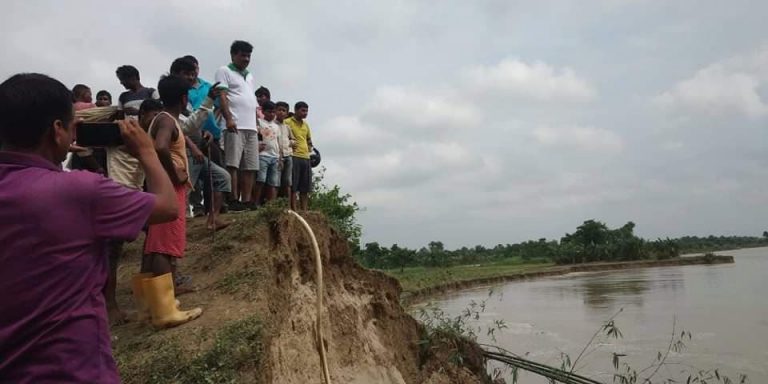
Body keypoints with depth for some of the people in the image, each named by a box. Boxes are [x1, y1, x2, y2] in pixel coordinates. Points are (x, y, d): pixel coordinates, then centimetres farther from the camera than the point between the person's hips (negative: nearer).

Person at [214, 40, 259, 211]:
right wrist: (229, 119, -18)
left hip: (251, 128, 7)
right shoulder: (224, 71, 6)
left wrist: (256, 124, 18)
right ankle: (234, 201, -12)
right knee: (233, 164, -10)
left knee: (250, 166, 2)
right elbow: (222, 96, -6)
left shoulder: (250, 76, 27)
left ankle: (246, 201, 3)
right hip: (235, 126, -7)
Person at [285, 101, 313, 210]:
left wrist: (309, 151, 15)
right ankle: (294, 210, -8)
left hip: (306, 157, 7)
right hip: (293, 157, -7)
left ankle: (304, 211, 8)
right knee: (293, 187, -7)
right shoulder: (287, 122, 0)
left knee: (305, 188, 5)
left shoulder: (306, 125, 22)